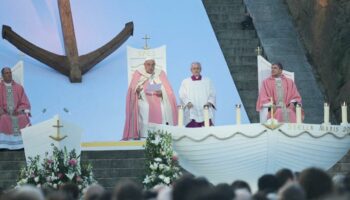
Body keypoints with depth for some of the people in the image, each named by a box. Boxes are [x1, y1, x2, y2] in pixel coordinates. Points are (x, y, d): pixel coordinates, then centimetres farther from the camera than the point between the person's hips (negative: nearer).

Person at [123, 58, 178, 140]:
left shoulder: (160, 73, 13)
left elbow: (168, 90, 6)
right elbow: (132, 89, 2)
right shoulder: (138, 73, 10)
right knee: (144, 108, -28)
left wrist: (162, 92, -15)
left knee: (164, 108, -23)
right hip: (143, 100, -2)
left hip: (158, 100, 2)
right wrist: (137, 90, -20)